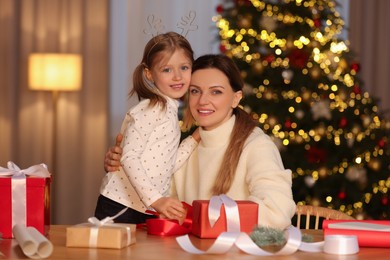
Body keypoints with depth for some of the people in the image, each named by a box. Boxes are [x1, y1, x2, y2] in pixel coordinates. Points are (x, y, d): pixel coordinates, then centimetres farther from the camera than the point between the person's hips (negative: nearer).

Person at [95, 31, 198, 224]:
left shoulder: (170, 111, 15)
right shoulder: (150, 109, -11)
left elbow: (166, 167, 8)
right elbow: (129, 158, -19)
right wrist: (155, 200, -26)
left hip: (147, 213, 8)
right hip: (120, 209, -8)